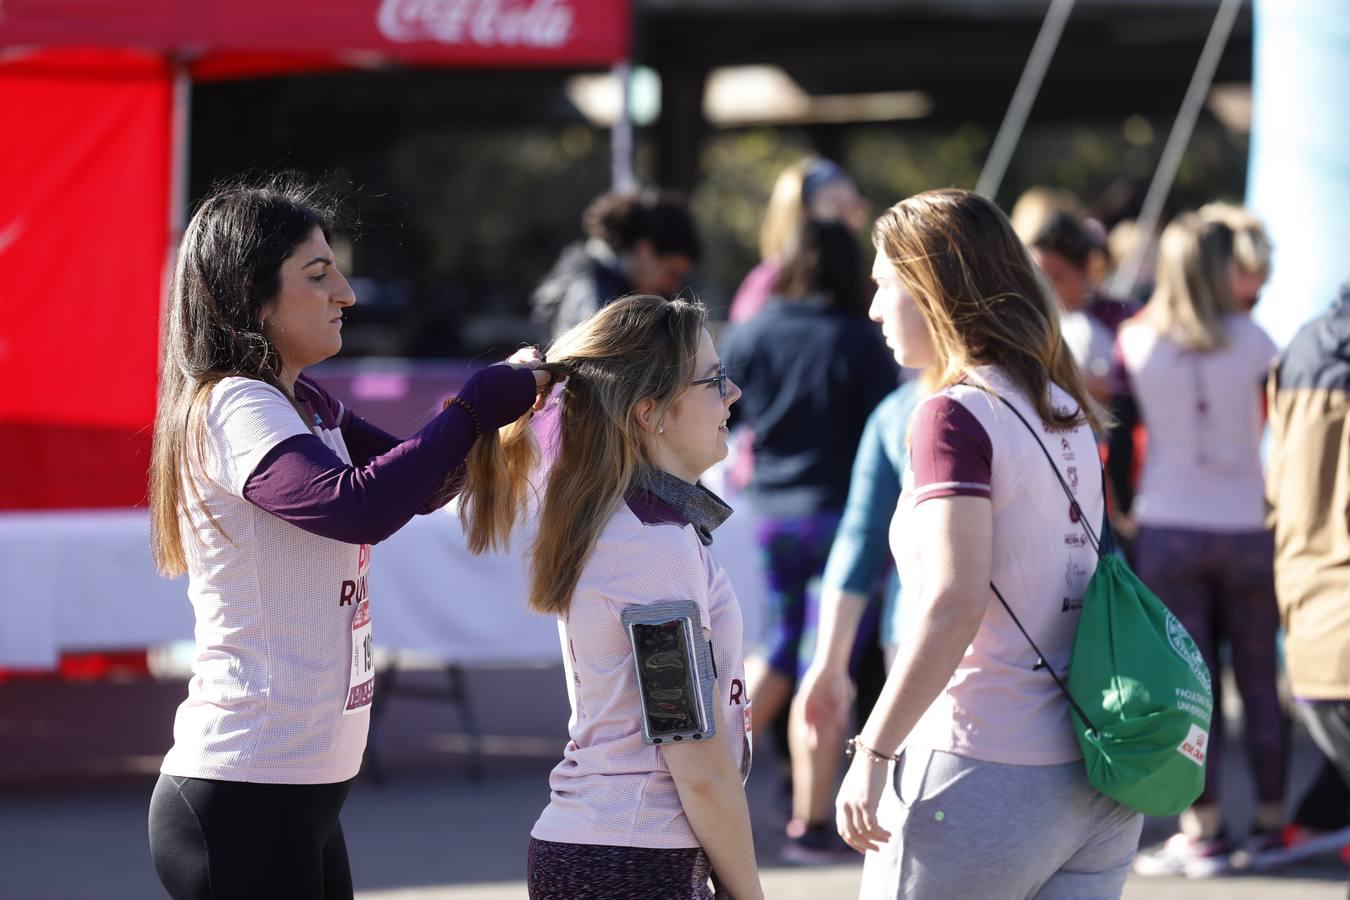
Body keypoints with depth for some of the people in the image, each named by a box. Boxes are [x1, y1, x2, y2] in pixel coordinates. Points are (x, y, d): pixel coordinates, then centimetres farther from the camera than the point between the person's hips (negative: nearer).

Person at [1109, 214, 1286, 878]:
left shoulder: (1135, 343, -3)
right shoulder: (1250, 340, -5)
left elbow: (1117, 437, -1)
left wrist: (1125, 507, 11)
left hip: (1168, 530, 0)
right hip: (1248, 529, 0)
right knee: (1258, 680, 11)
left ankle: (1202, 833, 2)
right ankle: (1271, 822, 17)